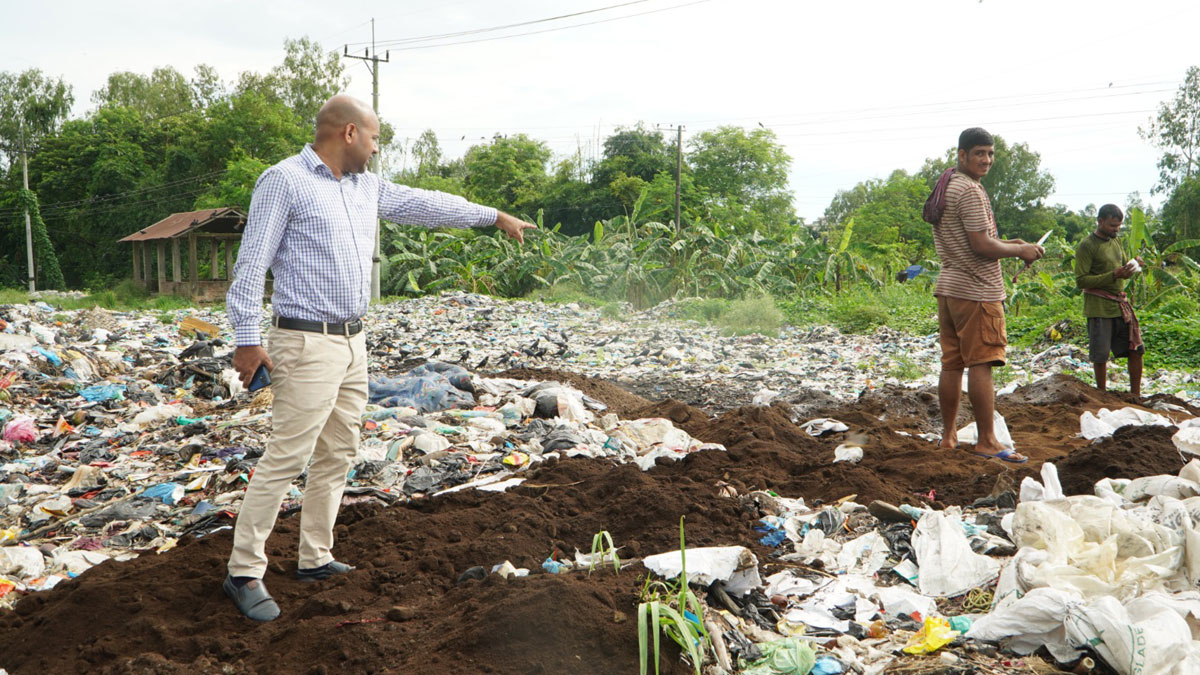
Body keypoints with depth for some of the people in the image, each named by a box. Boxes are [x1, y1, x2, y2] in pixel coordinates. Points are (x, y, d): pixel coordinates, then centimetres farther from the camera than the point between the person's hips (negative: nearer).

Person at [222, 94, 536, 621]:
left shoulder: (366, 186, 14)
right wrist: (247, 339, -17)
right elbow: (251, 263, -12)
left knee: (338, 455, 13)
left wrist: (494, 216, 27)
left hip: (352, 342, 9)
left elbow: (424, 204, 23)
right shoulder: (284, 181, -9)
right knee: (286, 458, -8)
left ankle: (315, 559, 24)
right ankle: (244, 573, 2)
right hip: (308, 344, -9)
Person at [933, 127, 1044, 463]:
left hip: (948, 287, 9)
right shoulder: (970, 190, -14)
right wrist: (1020, 251, -4)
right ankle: (987, 441, -2)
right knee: (980, 365, -6)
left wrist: (1006, 244, 17)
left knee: (951, 363, 11)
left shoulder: (944, 187, 17)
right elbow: (982, 246, -18)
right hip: (977, 290, -9)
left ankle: (949, 434, 17)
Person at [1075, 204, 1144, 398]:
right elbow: (1081, 281, -15)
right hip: (1099, 309, -7)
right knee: (1100, 356, 0)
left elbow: (1123, 265, 23)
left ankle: (1135, 395, 14)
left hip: (1121, 305, 7)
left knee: (1136, 349, 4)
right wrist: (1113, 276, -21)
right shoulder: (1086, 247, -9)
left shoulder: (1115, 241, 14)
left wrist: (1132, 266, -1)